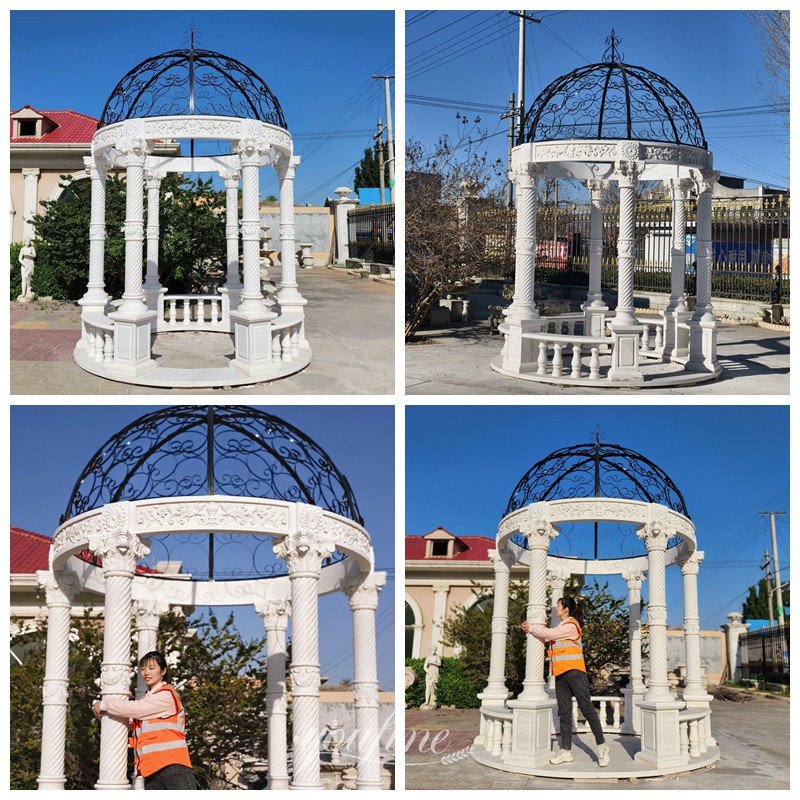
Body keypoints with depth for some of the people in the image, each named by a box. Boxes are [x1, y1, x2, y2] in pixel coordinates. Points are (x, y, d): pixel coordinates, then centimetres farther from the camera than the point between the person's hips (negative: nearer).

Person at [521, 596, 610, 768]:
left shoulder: (571, 626, -7)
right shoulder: (560, 627, 22)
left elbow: (550, 634, -11)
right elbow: (547, 636, 17)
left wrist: (531, 628, 2)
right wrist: (531, 629, 5)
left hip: (574, 672, -9)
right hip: (561, 675, 9)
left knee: (587, 709, -9)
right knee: (564, 713, 6)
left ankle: (602, 747, -6)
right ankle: (566, 751, 6)